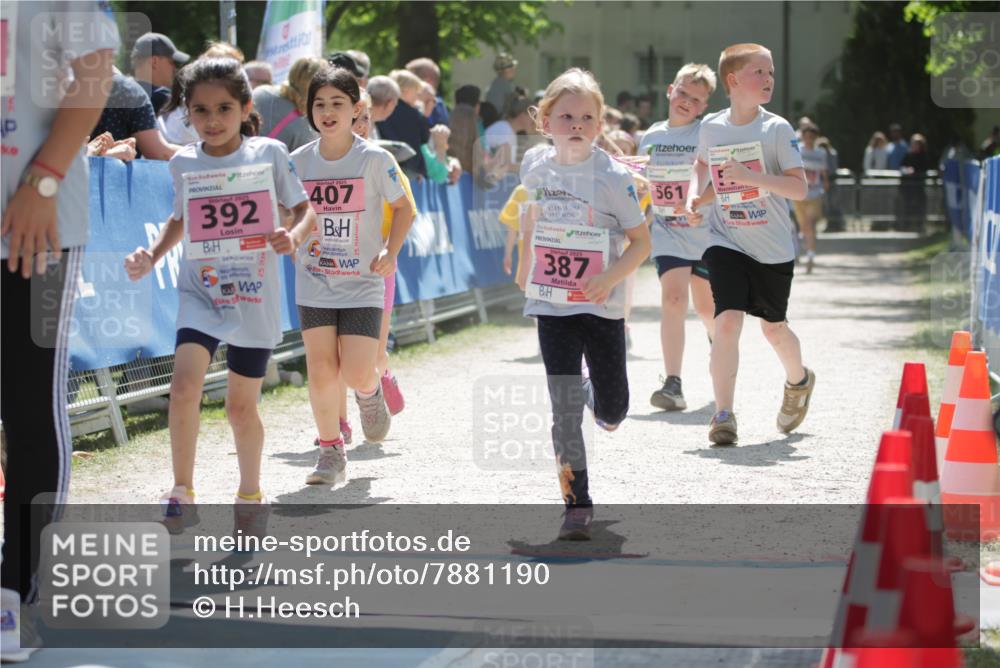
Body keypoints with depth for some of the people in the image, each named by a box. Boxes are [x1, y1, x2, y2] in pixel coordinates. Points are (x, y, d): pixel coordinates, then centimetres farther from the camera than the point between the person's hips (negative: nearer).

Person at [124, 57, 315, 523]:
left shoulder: (270, 154, -4)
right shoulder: (184, 163, 2)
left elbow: (305, 210, 3)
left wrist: (294, 236, -18)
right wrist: (152, 256, 5)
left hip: (255, 298, -1)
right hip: (200, 292, 1)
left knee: (241, 407, 8)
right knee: (184, 384, -21)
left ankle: (250, 494, 32)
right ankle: (182, 493, -9)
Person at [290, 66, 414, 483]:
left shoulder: (374, 159, -8)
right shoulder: (300, 161, 0)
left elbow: (403, 208, 3)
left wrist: (391, 251, -10)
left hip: (363, 284, -2)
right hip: (313, 285, 2)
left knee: (356, 374, -10)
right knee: (321, 370, -4)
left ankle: (370, 394, 28)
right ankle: (330, 453, 12)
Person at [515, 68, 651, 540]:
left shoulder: (613, 177, -13)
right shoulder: (536, 165, -2)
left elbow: (641, 242, -8)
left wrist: (610, 278, -23)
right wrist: (526, 262, 23)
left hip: (602, 306, -1)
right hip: (552, 306, 2)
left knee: (611, 416, 8)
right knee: (565, 411, -7)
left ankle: (600, 395, 44)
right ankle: (577, 505, 1)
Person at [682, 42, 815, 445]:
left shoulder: (777, 129, -10)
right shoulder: (711, 127, -1)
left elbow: (800, 188, -16)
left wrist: (750, 176, -28)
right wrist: (694, 196, 3)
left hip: (773, 248, -1)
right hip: (726, 242, 1)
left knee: (773, 327, 14)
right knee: (727, 321, -16)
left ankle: (798, 381, 46)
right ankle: (723, 415, -11)